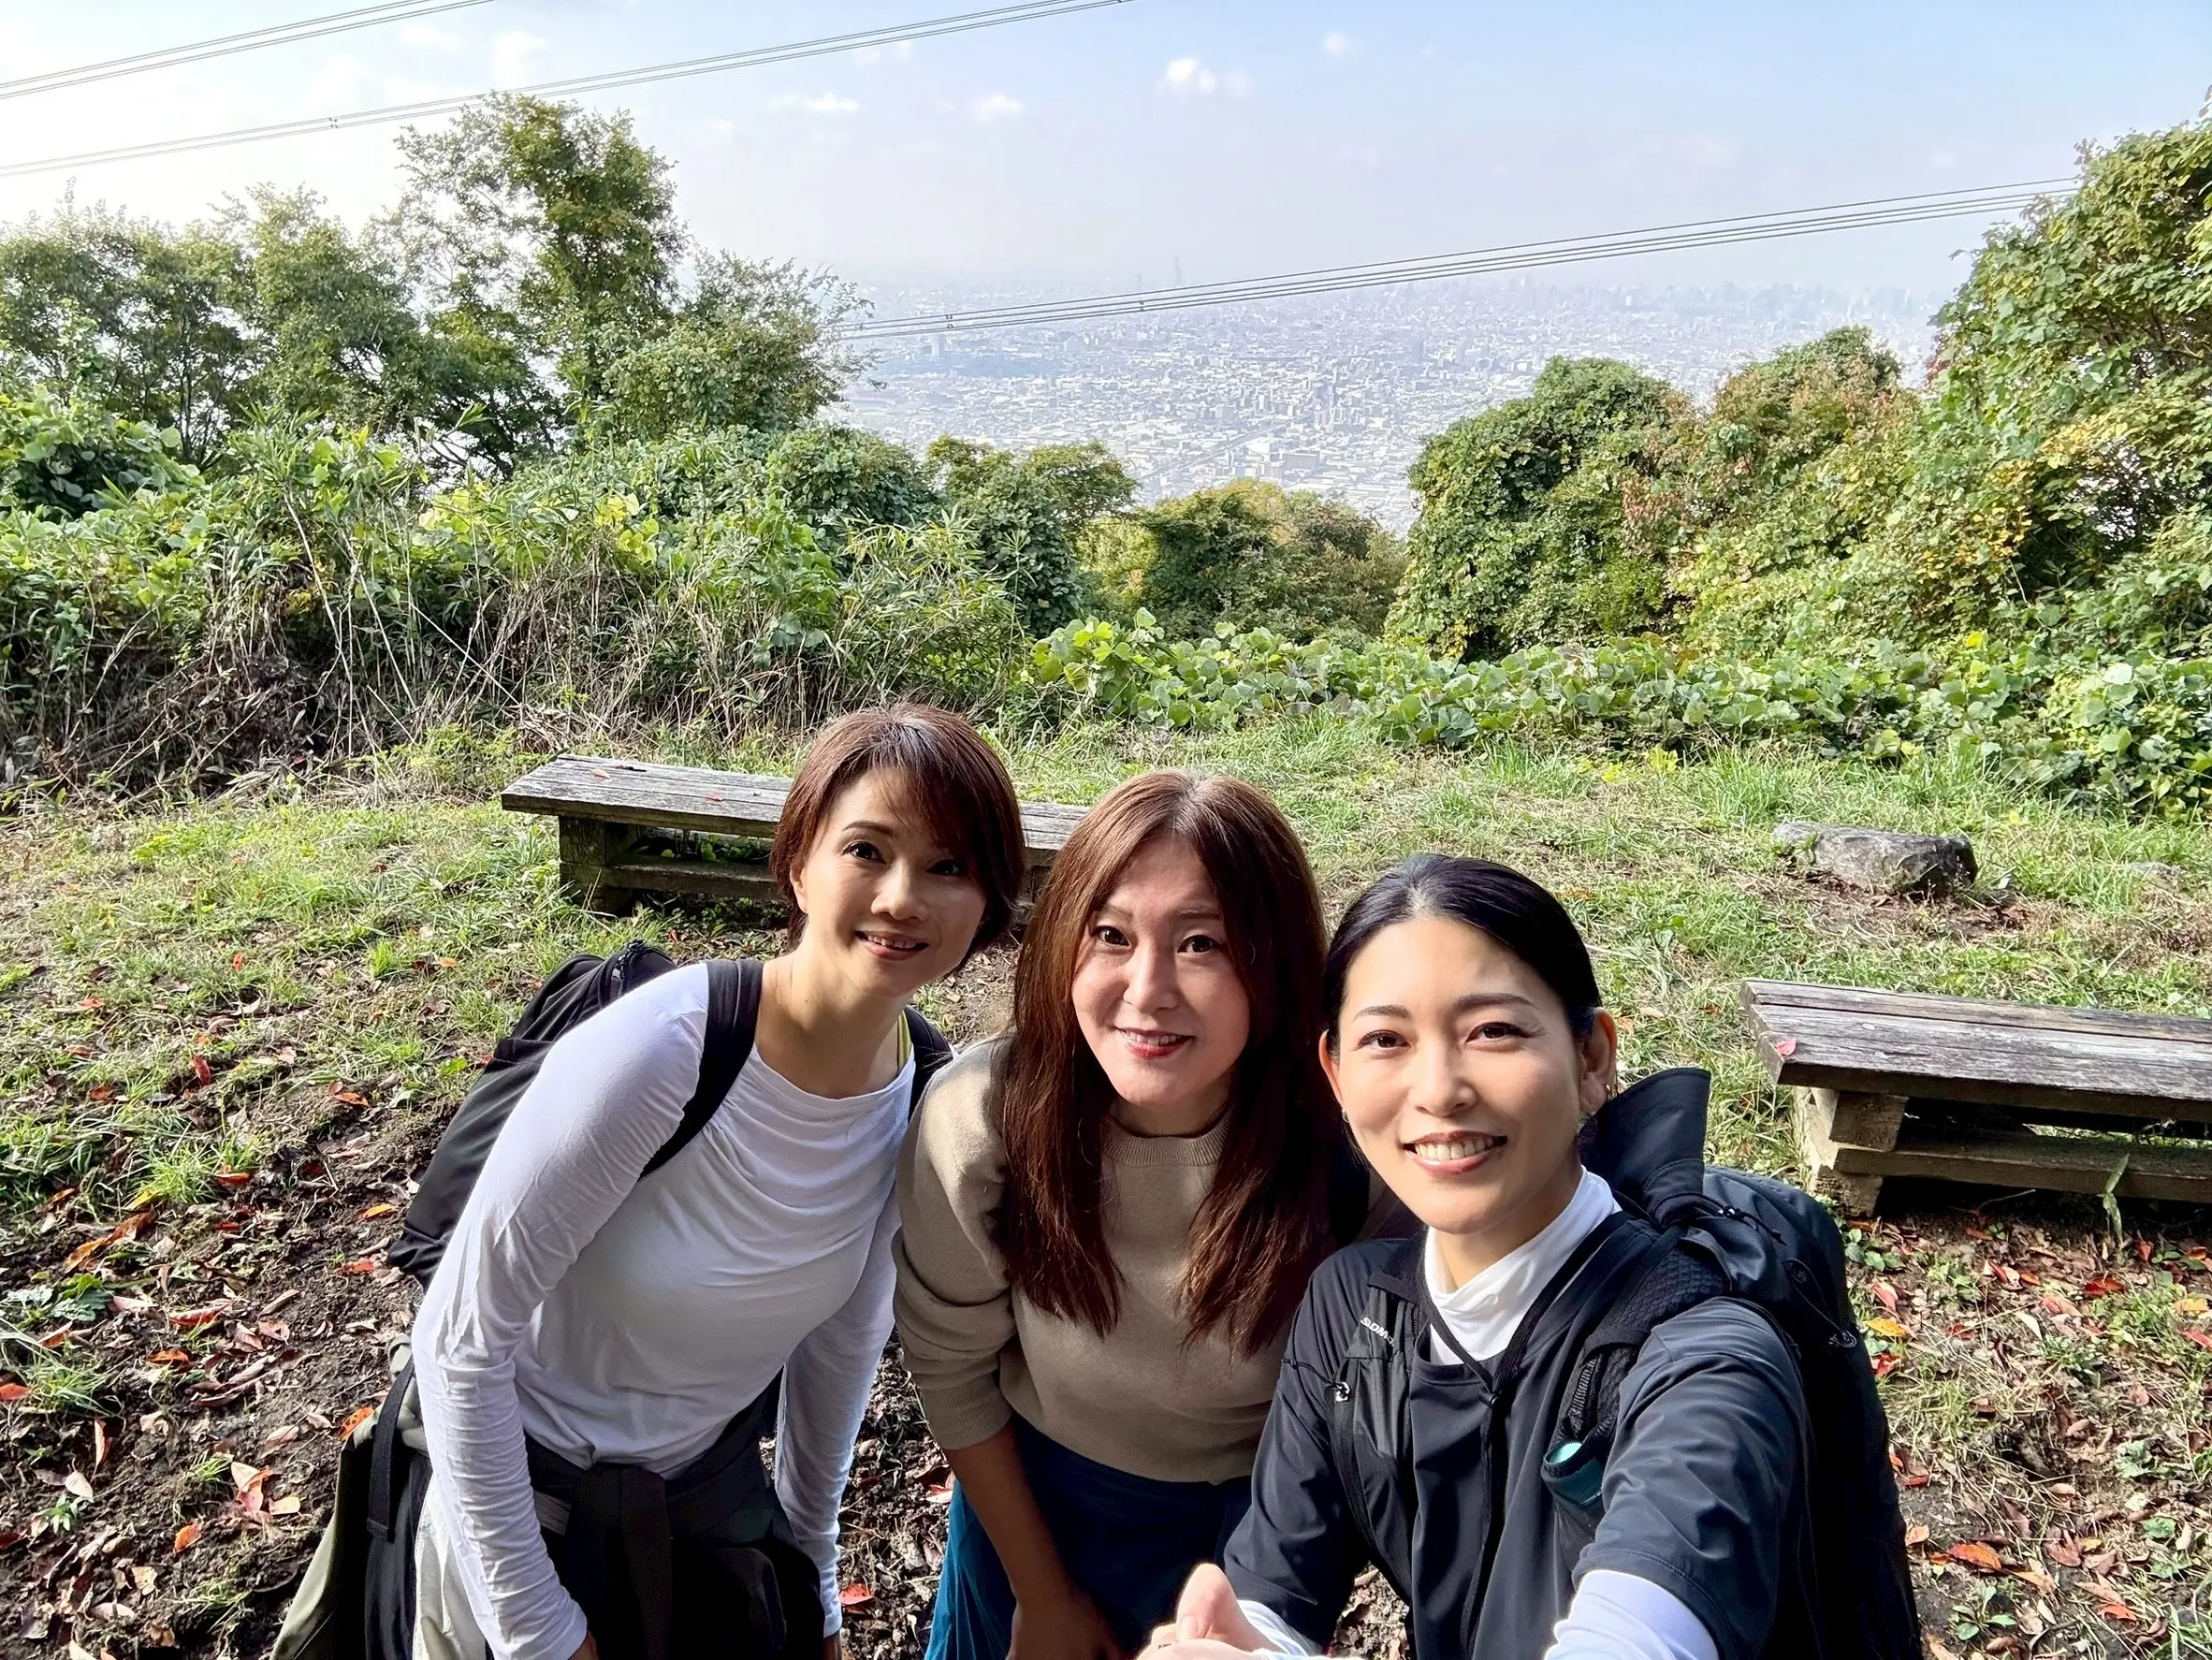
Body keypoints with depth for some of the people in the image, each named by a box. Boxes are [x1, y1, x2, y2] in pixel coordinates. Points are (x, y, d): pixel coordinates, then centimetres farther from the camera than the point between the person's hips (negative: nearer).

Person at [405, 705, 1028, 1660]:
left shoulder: (928, 1097, -14)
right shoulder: (657, 1053, -31)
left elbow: (845, 1335, 1)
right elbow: (459, 1339, -22)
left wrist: (811, 1561, 11)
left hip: (717, 1489, 5)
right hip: (527, 1496, -4)